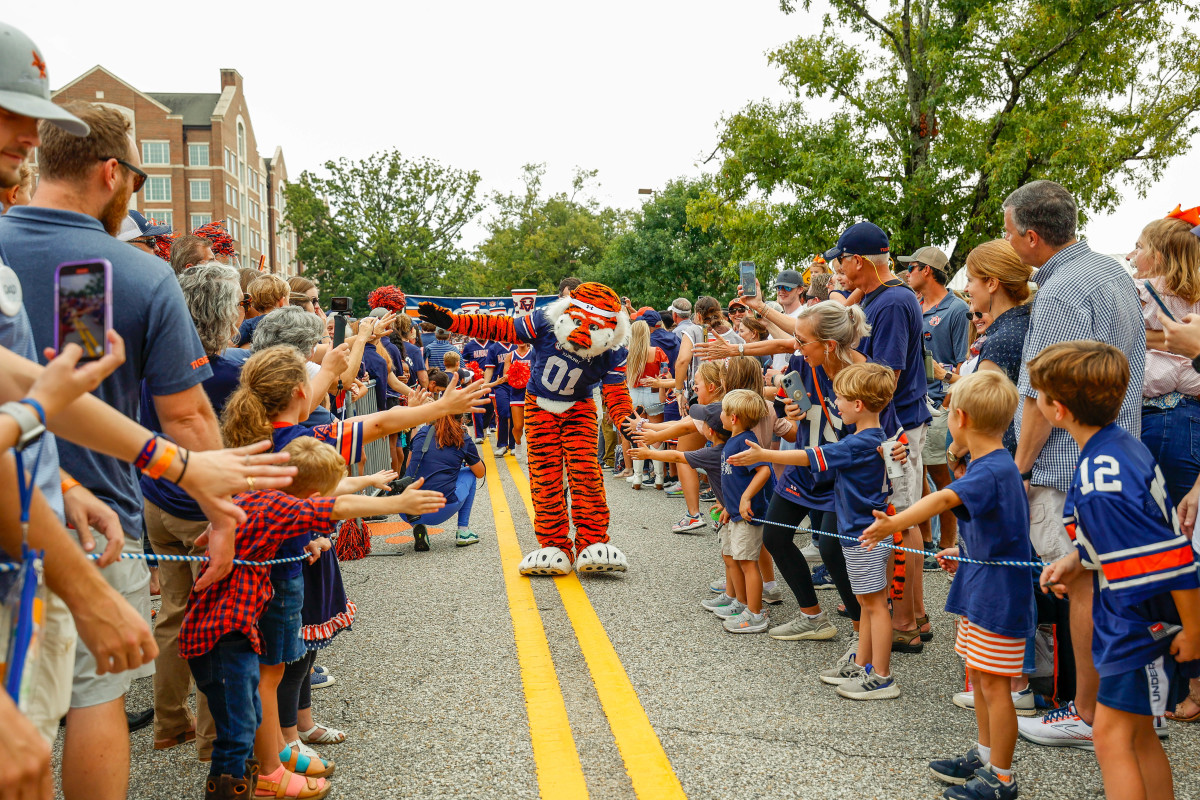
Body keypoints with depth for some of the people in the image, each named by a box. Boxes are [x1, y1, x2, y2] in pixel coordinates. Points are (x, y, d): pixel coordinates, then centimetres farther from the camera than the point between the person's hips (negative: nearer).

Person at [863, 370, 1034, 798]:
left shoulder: (992, 471, -23)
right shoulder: (993, 465, 11)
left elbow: (944, 498, -40)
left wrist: (896, 523, -50)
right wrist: (963, 552, 10)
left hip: (999, 596, -10)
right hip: (979, 589, 10)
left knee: (994, 684, -1)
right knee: (978, 675, 19)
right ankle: (984, 756, 34)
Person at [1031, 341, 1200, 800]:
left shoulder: (1102, 488, -30)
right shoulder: (1119, 445, 2)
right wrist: (1079, 560, 6)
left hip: (1140, 623, -10)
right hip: (1133, 619, 10)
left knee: (1112, 736, -2)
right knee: (1138, 733, 19)